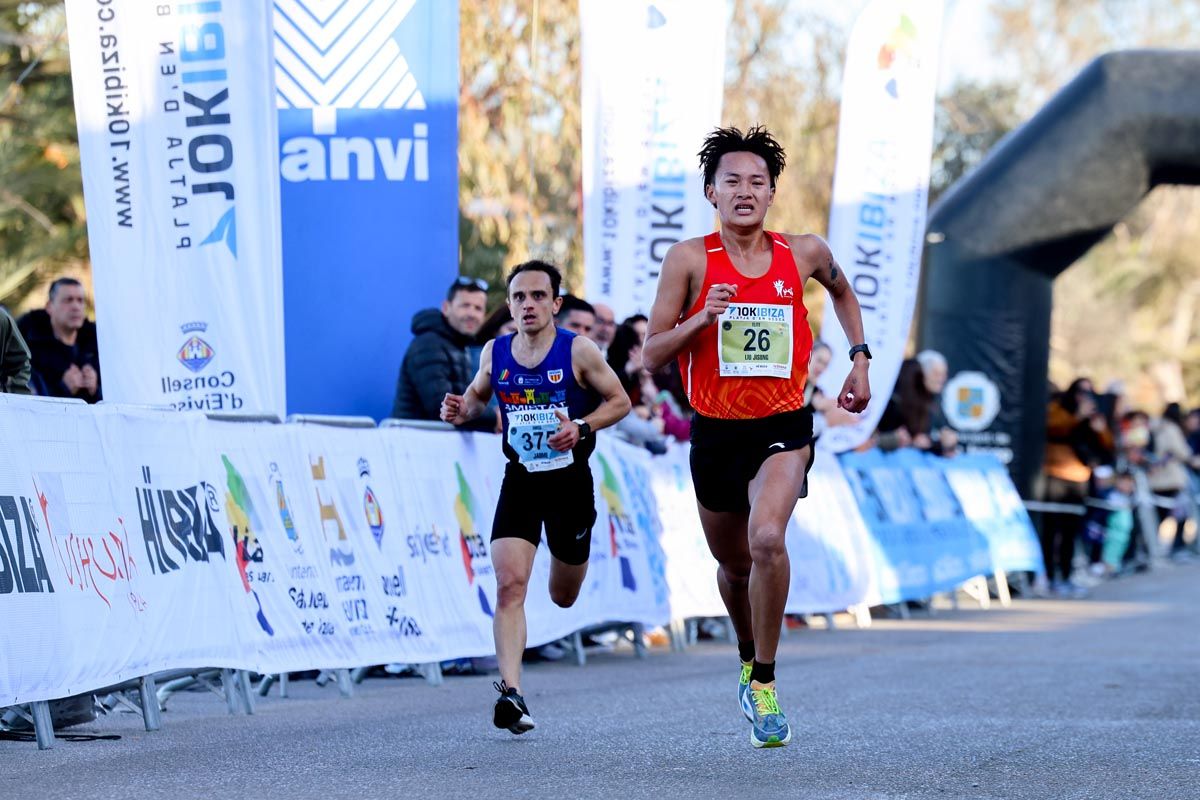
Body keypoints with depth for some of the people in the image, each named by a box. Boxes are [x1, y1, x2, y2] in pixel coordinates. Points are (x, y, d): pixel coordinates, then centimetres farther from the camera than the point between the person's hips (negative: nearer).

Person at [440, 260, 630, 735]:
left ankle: (568, 555, 54)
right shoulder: (494, 353, -1)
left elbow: (619, 401, -3)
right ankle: (511, 692, -24)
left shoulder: (578, 351, -10)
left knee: (563, 598, 16)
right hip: (519, 483, 1)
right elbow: (478, 394, 17)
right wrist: (463, 410, -6)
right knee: (509, 585, -19)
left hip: (570, 482, -1)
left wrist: (582, 427, -20)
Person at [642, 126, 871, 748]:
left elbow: (841, 291, 23)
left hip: (783, 428, -1)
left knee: (767, 539, -26)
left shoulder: (804, 253, -2)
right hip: (714, 432, 1)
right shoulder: (690, 259, -8)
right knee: (733, 564, 17)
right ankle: (749, 657, 48)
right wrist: (701, 318, -23)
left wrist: (859, 359, 15)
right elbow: (651, 355, -7)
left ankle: (764, 686, -13)